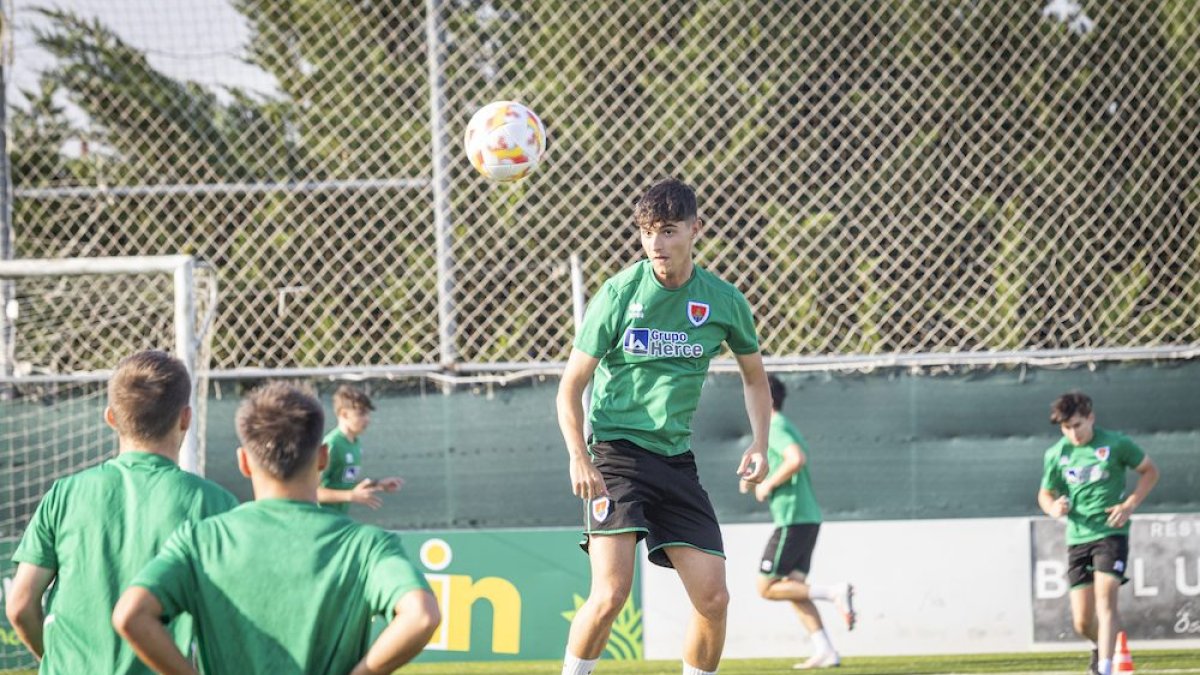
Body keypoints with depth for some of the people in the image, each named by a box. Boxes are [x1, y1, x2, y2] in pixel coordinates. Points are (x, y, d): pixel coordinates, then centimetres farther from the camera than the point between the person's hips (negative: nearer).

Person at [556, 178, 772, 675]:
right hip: (617, 454, -4)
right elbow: (571, 386, -2)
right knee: (611, 591, -19)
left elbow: (754, 377, 19)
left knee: (713, 598, -3)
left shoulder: (722, 300, 2)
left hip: (676, 461, 4)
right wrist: (578, 458, -16)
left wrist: (759, 444, 4)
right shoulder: (620, 293, -7)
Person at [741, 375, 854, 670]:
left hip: (793, 520, -10)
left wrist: (768, 484, -15)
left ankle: (834, 592, -14)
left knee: (767, 588, -6)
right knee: (793, 587, 8)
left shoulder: (776, 428, -10)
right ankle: (825, 652, 0)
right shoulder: (780, 428, 21)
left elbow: (797, 459, -28)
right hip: (807, 518, 10)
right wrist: (755, 483, 17)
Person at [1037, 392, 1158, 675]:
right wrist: (1054, 508, -7)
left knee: (1105, 596, -22)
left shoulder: (1115, 444, -4)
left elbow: (1150, 471, 8)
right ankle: (1100, 645, 36)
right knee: (1082, 622, 1)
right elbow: (1045, 493, 17)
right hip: (1078, 538, 3)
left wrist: (1130, 504, -6)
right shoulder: (1056, 454, 4)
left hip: (1111, 533, -3)